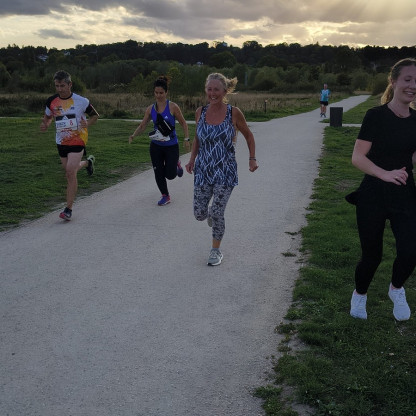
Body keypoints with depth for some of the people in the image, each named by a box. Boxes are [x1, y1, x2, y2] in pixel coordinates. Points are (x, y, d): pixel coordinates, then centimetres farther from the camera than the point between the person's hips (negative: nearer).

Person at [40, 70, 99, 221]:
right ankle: (87, 162, 50)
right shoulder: (51, 101, 0)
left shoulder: (81, 101, -9)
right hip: (61, 142, 5)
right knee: (69, 171, 16)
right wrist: (45, 125, -6)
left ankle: (68, 209, -8)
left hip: (77, 140, -5)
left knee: (70, 173, -15)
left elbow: (95, 115, 5)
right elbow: (47, 117, 17)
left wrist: (87, 123, -16)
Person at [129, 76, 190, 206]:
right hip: (156, 146, 4)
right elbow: (142, 125, 5)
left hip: (171, 146, -3)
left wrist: (186, 139, -9)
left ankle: (176, 164, 34)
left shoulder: (173, 107, -11)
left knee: (170, 175, -1)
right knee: (158, 173, 5)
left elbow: (183, 123, -2)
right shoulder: (150, 109, 0)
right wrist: (133, 135, -11)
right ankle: (165, 196, 24)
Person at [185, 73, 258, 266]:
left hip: (225, 172, -3)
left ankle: (216, 250, 22)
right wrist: (192, 159, 4)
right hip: (203, 170, 3)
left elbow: (248, 135, 6)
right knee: (199, 214, 4)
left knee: (217, 214, -2)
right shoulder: (200, 112, -2)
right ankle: (210, 214, 43)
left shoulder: (233, 113, -9)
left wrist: (252, 159, -1)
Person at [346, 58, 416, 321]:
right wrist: (384, 173, -30)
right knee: (372, 255, 6)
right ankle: (360, 295, 38)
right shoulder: (376, 116, -9)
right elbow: (358, 157, -16)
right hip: (373, 196, -3)